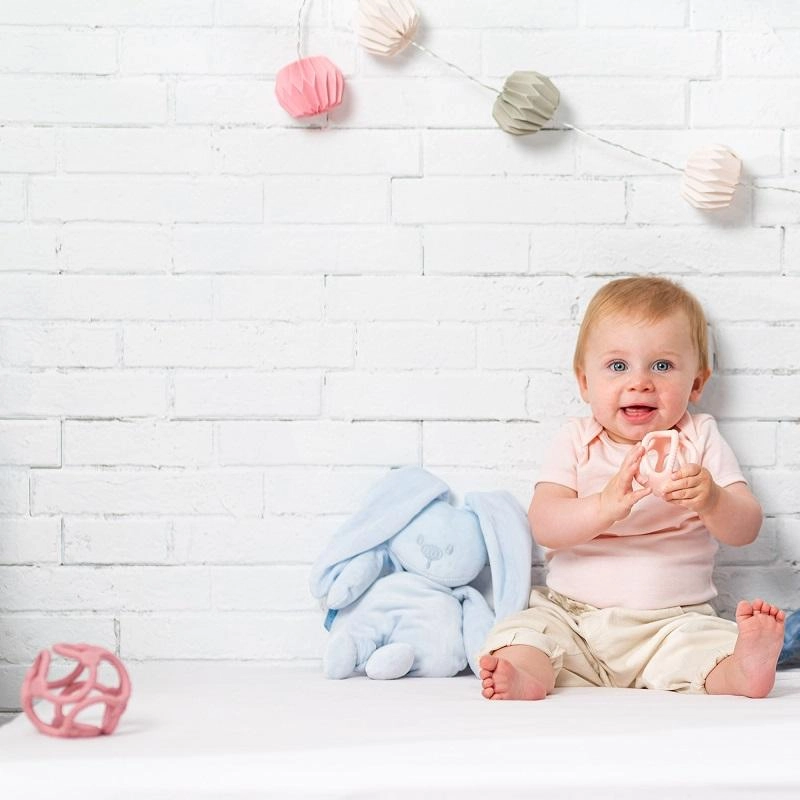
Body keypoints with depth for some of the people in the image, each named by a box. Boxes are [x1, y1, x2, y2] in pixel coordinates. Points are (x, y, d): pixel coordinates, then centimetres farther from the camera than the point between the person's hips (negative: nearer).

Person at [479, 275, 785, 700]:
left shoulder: (701, 440, 5)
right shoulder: (576, 441, 4)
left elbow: (746, 528, -3)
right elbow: (543, 525, -11)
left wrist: (711, 501, -27)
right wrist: (604, 507, -33)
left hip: (674, 621, -1)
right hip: (570, 616, 1)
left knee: (715, 643, -28)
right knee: (522, 631, -24)